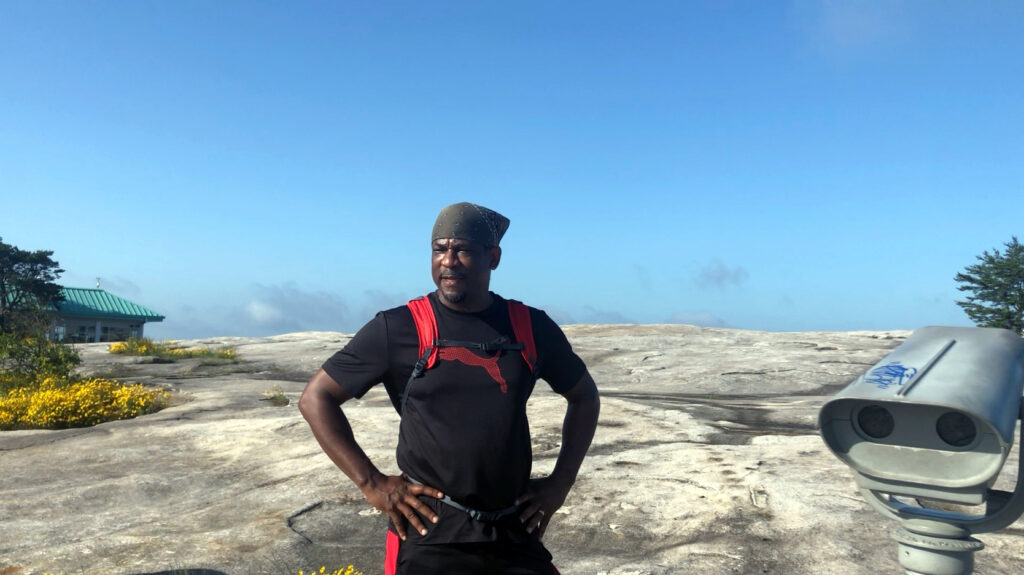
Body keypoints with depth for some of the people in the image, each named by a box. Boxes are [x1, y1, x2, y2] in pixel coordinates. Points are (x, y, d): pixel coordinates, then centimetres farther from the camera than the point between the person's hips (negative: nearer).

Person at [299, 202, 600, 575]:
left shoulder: (532, 327, 2)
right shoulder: (399, 329, -7)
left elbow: (584, 396, 16)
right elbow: (316, 397, -1)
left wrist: (561, 482, 7)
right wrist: (371, 484, -7)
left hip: (515, 533, 3)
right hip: (429, 530, -2)